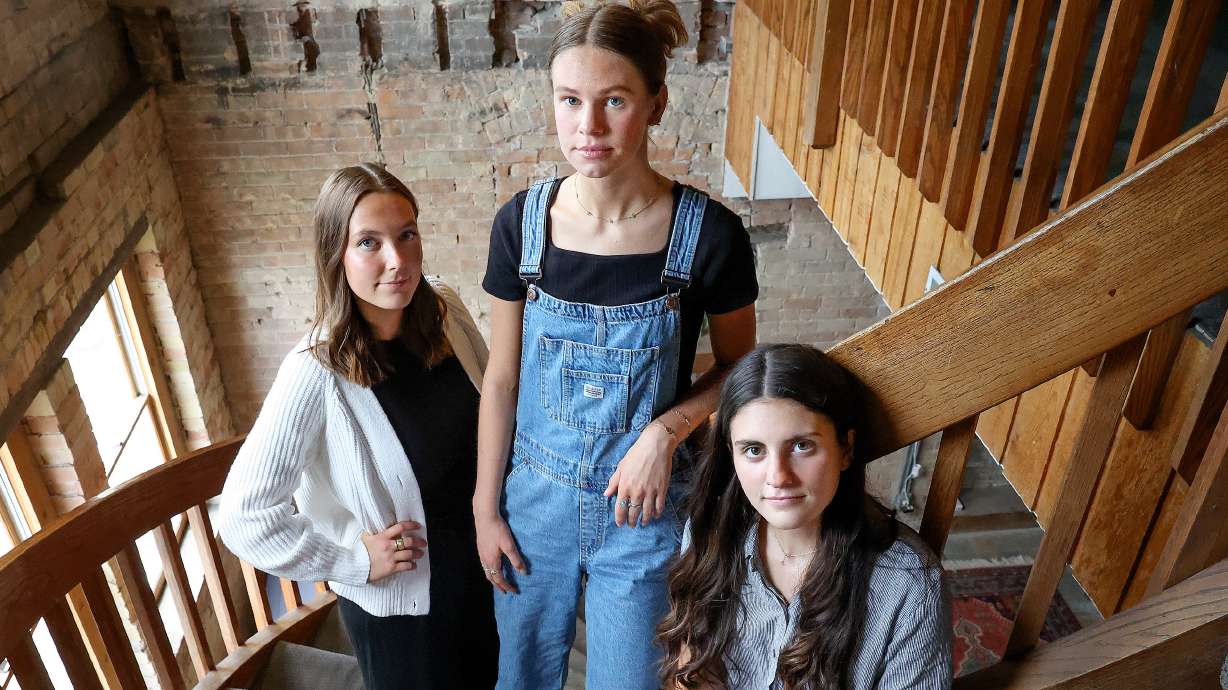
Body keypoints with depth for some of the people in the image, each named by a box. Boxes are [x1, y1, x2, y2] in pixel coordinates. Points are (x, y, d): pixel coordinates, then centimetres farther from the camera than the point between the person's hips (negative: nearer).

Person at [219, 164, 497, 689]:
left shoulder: (446, 311, -13)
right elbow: (244, 516, -24)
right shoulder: (317, 373, -28)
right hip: (397, 593, -5)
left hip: (477, 554, 5)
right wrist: (354, 561, -18)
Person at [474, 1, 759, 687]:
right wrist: (486, 507, 3)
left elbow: (737, 366, -2)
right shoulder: (522, 223, -11)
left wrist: (665, 430, -19)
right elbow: (502, 379, -2)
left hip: (645, 504, -2)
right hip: (536, 498, 2)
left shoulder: (709, 231, -17)